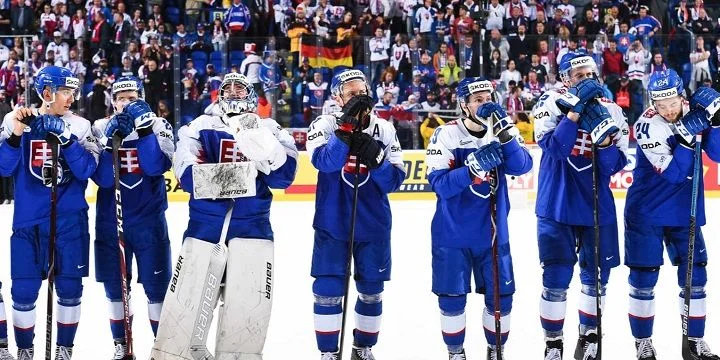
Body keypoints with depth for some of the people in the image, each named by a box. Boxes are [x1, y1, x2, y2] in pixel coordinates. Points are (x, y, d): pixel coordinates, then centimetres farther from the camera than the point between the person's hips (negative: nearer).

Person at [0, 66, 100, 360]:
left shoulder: (79, 125, 2)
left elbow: (87, 170, -9)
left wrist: (65, 138, -20)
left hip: (70, 220, 1)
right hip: (27, 220, -1)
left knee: (69, 286, 4)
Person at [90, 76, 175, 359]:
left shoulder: (158, 125, -2)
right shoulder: (100, 129, 0)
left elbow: (157, 167, -18)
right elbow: (102, 179, -10)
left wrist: (145, 128, -25)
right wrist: (111, 141, -22)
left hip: (149, 219, -2)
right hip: (111, 219, 2)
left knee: (157, 284, -1)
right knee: (115, 286, 8)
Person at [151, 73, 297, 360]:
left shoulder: (269, 130, 10)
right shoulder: (200, 127, 7)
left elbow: (284, 175, -5)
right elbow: (188, 175, -9)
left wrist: (259, 142, -20)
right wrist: (243, 172, -21)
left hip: (253, 225, 1)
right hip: (205, 224, -1)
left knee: (250, 302, -4)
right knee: (188, 297, -2)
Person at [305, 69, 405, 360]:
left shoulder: (383, 129, 0)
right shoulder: (324, 125, -6)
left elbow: (395, 180, -4)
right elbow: (324, 162, -25)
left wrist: (376, 159, -22)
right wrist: (348, 127, -31)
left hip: (373, 225, 3)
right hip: (332, 223, -2)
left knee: (371, 289, 10)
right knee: (328, 289, -4)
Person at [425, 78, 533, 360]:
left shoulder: (502, 130, -1)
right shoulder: (446, 135, -11)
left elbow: (522, 166, -16)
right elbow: (439, 184, -18)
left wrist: (504, 132, -29)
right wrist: (474, 166, -32)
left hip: (493, 232, 3)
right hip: (453, 233, -2)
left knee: (500, 296, 7)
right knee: (452, 298, 4)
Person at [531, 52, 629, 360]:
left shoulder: (611, 111, 2)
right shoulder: (551, 104, -7)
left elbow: (617, 164, -3)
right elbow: (553, 146, -22)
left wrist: (604, 139, -21)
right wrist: (575, 111, -26)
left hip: (597, 207, 3)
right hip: (556, 207, -3)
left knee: (596, 274, 12)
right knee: (556, 277, -2)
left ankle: (589, 335, 29)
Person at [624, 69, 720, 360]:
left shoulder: (694, 111, -6)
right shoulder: (647, 126, -20)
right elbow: (673, 173, -23)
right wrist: (686, 136, -34)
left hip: (684, 213, 4)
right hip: (647, 213, -4)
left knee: (694, 277, 7)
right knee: (644, 279, 1)